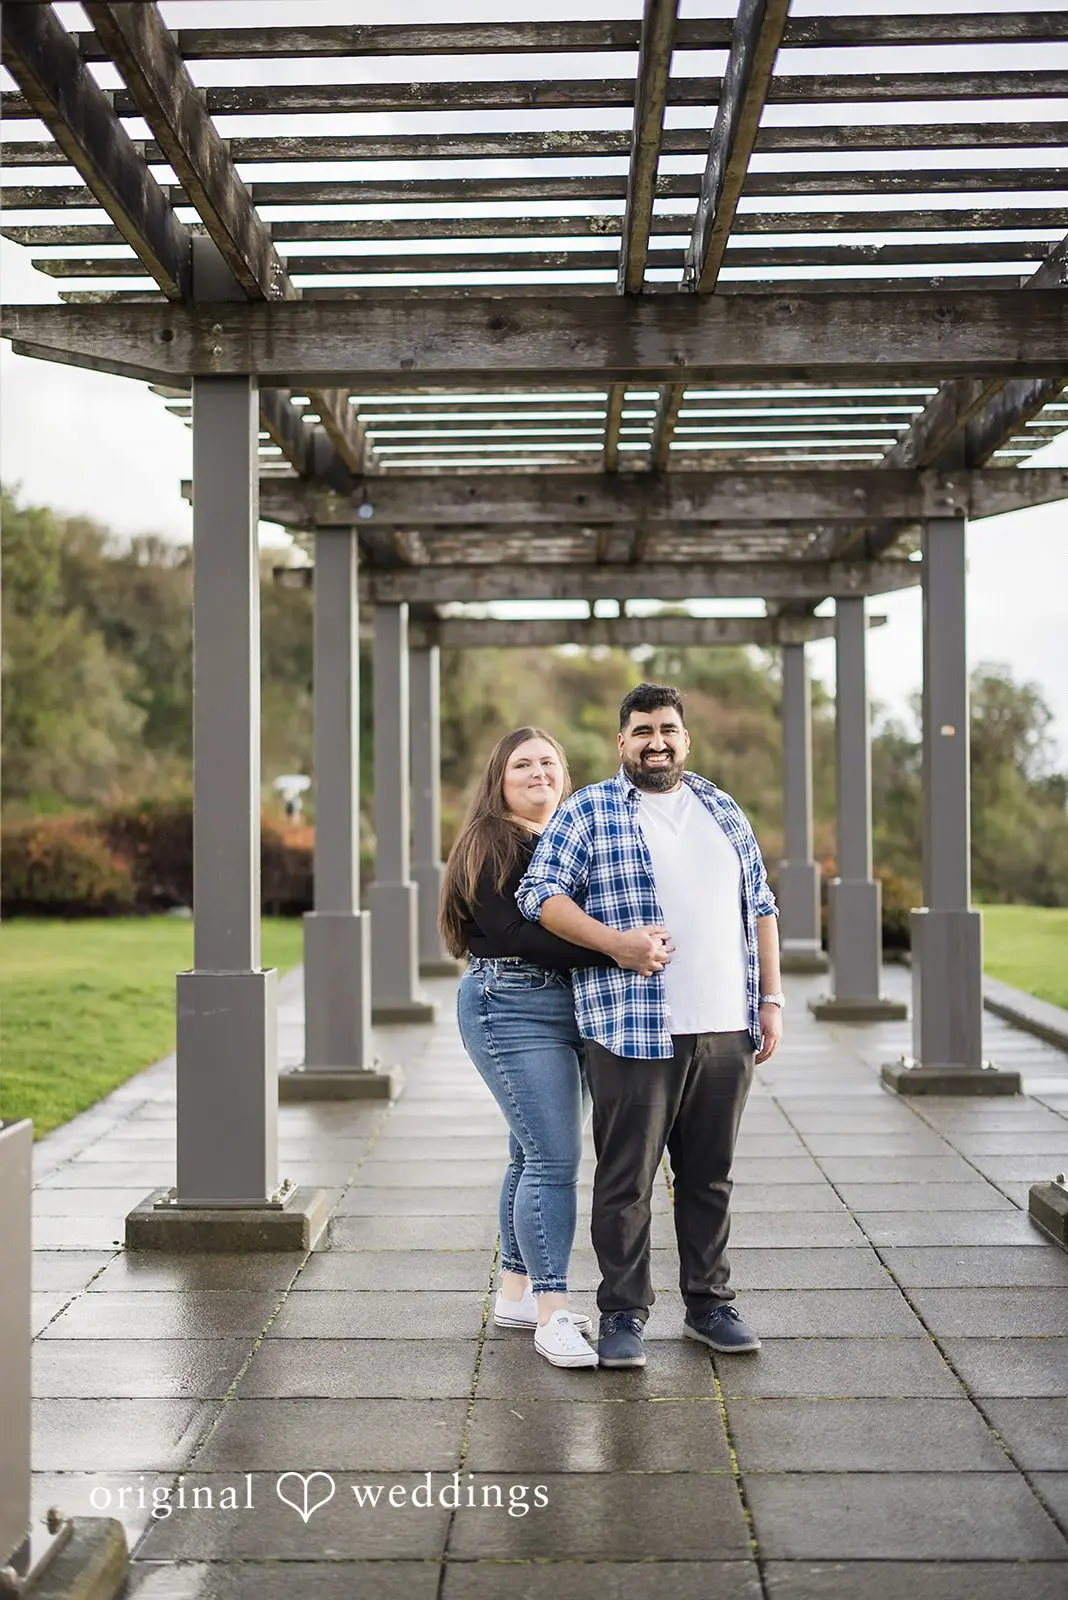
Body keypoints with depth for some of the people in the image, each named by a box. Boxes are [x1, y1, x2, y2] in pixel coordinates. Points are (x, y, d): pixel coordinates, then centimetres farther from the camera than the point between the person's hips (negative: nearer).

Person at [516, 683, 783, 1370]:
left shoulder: (724, 810, 17)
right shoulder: (588, 812, 2)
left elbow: (760, 907, 19)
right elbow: (540, 894, -6)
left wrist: (771, 999, 12)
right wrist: (615, 941, -18)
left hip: (726, 1029, 4)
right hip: (635, 1029, -4)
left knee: (711, 1175, 12)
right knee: (627, 1178, 0)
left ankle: (710, 1302, 23)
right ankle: (622, 1313, 9)